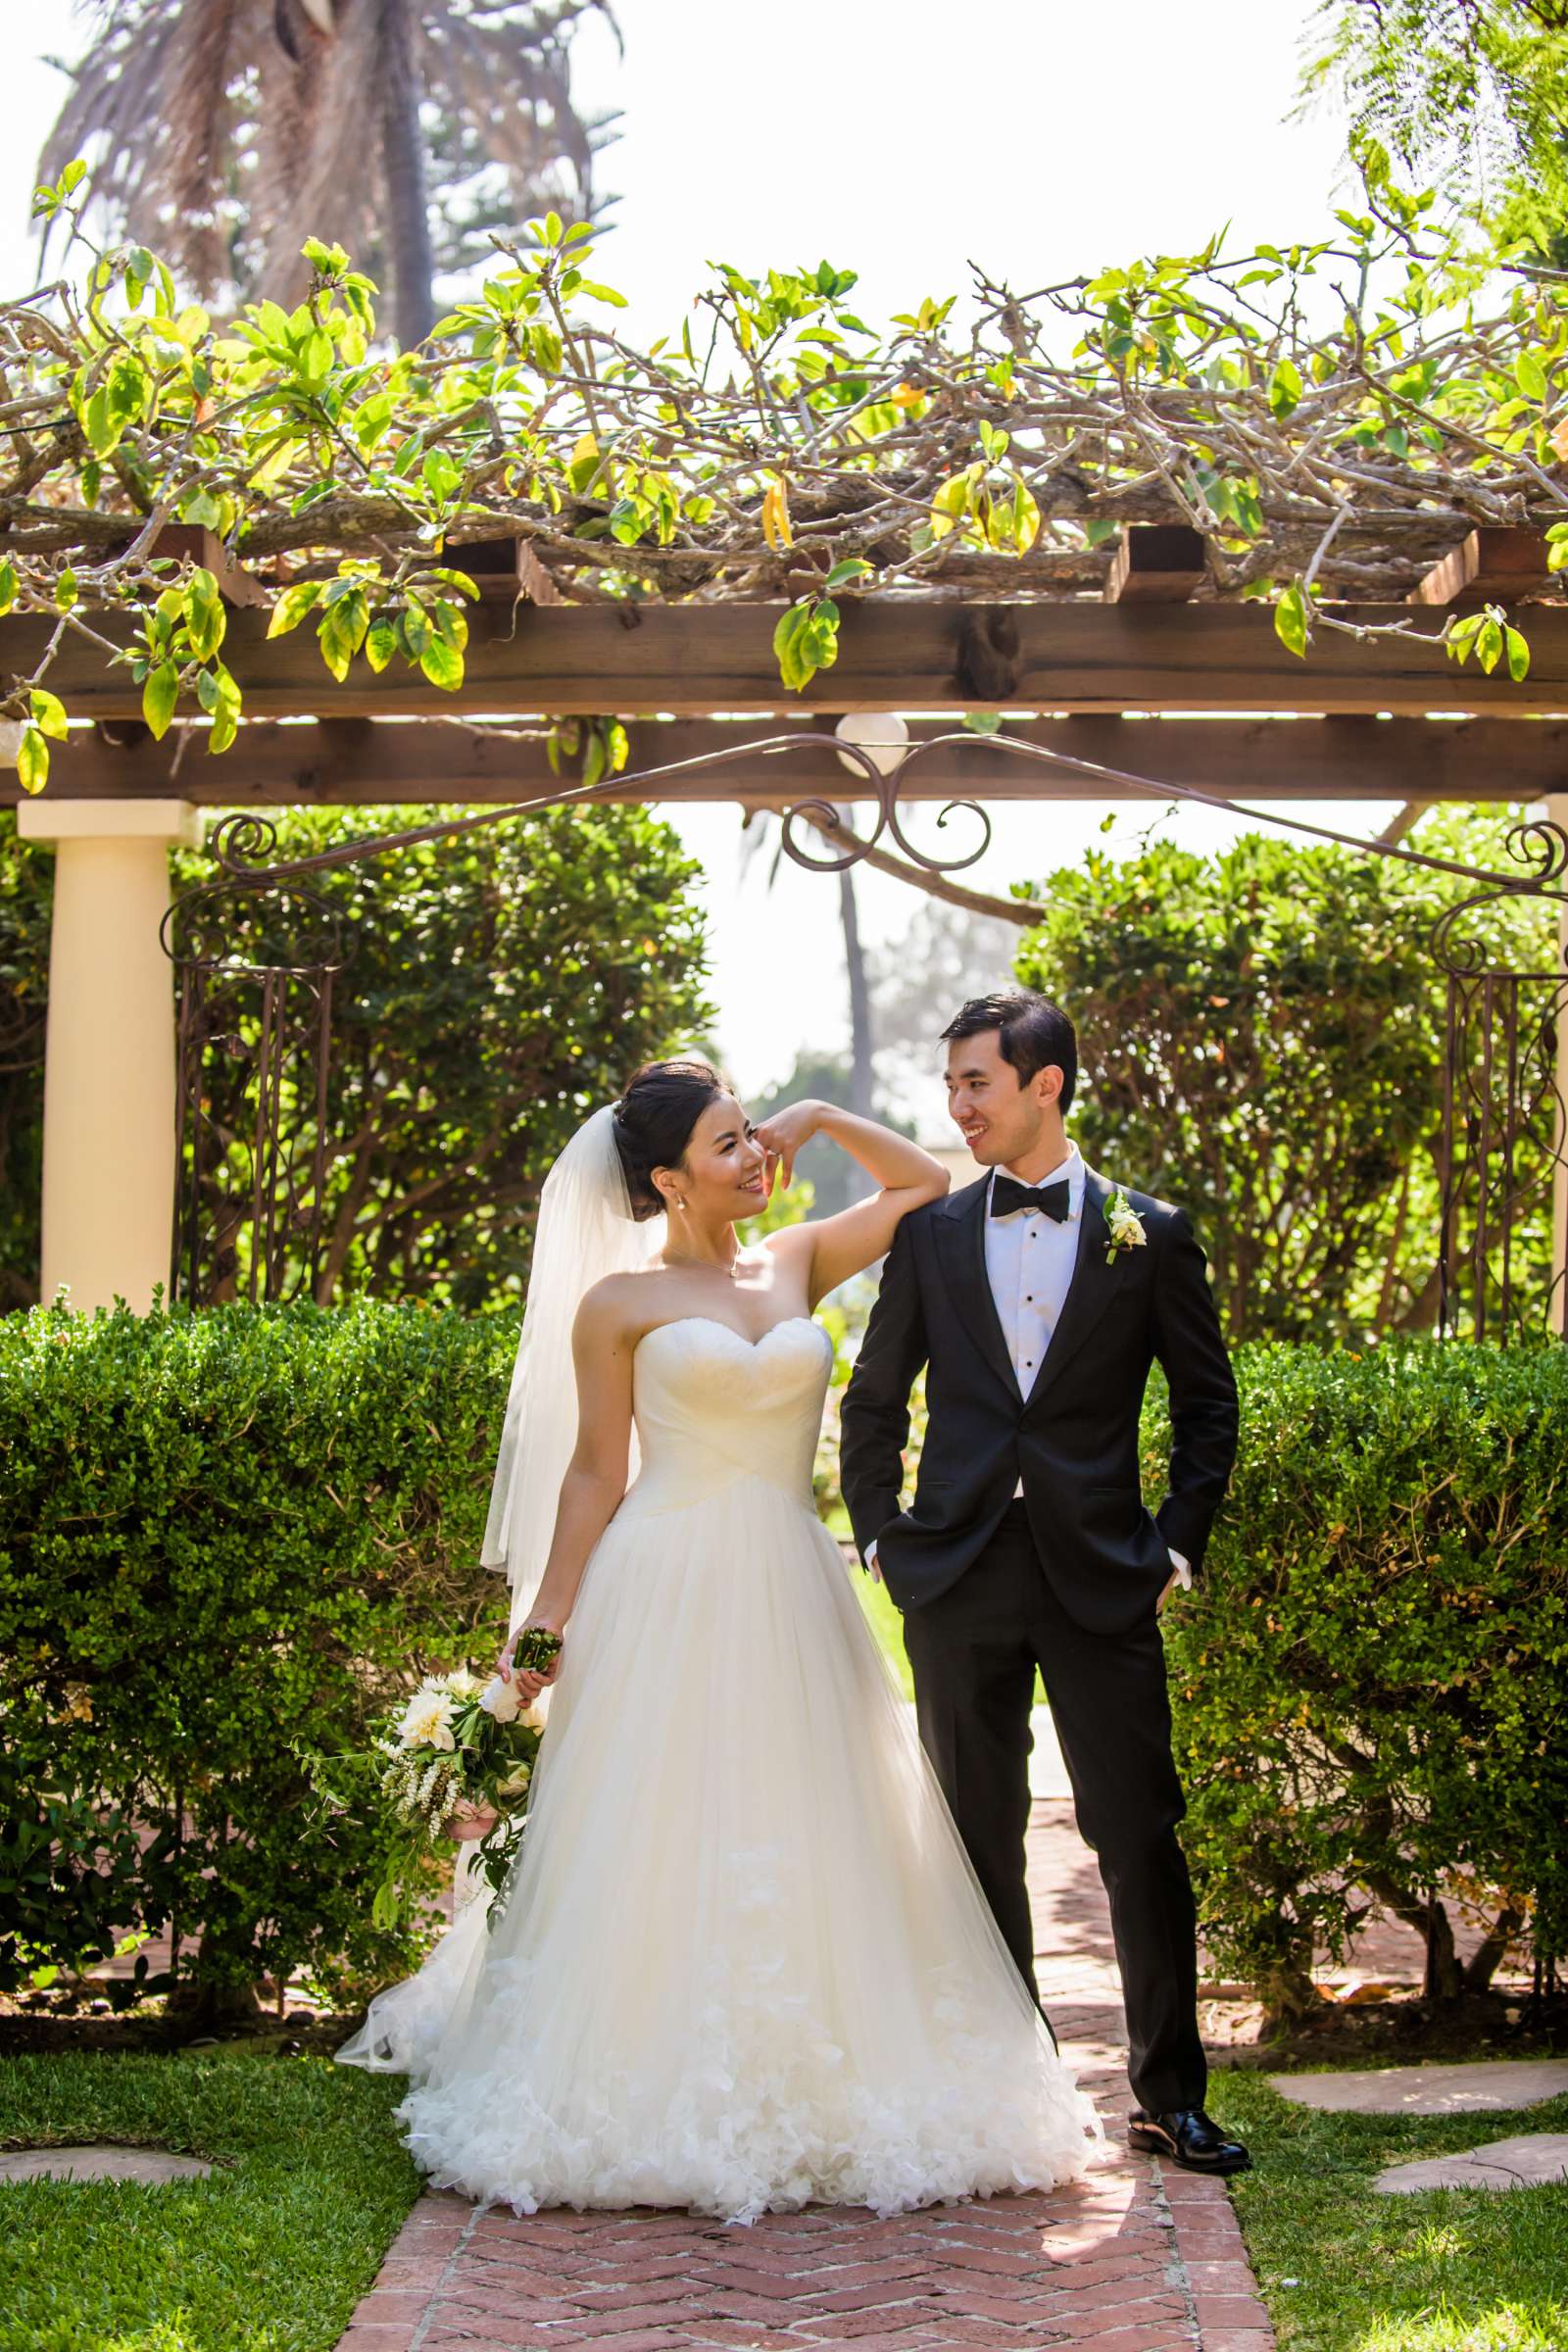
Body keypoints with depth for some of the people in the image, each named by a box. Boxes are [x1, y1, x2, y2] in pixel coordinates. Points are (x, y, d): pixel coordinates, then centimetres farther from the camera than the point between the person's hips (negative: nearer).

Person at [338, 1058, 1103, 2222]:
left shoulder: (796, 1266, 11)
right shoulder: (618, 1302, 0)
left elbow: (925, 1183, 20)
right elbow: (594, 1475, 1)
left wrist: (821, 1119, 10)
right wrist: (546, 1628, -3)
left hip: (791, 1602, 4)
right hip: (669, 1595, -4)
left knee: (804, 1850, 5)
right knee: (661, 1852, -3)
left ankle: (806, 2096, 14)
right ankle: (655, 2108, 6)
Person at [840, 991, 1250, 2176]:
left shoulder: (1149, 1232, 2)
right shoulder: (931, 1233, 7)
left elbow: (1207, 1403, 7)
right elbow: (875, 1401, 15)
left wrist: (1180, 1544, 0)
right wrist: (880, 1532, 7)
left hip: (1101, 1581, -2)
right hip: (959, 1578, 2)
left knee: (1141, 1836, -1)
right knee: (980, 1839, 8)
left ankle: (1170, 2094, 10)